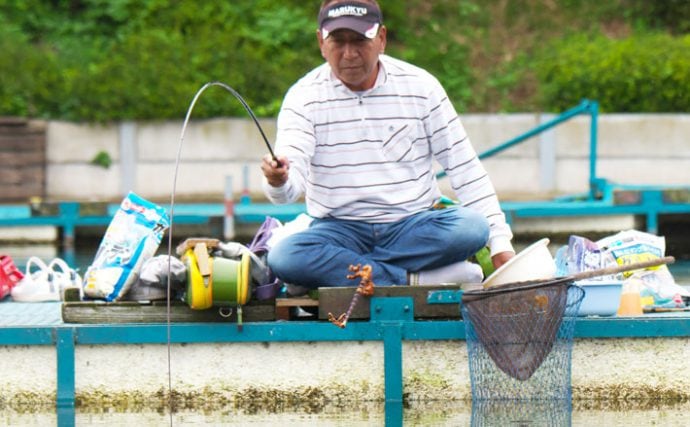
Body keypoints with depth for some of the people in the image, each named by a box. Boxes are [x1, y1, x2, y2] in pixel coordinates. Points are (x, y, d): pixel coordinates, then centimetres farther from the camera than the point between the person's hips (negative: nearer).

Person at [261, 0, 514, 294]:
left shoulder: (420, 86, 3)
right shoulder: (304, 96, -1)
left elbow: (465, 169, 4)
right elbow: (293, 180, -14)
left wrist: (500, 242, -4)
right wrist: (278, 182, -40)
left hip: (415, 226, 1)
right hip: (339, 229, -1)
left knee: (472, 227, -31)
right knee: (283, 258, -33)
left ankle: (332, 271, -24)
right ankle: (418, 279, -31)